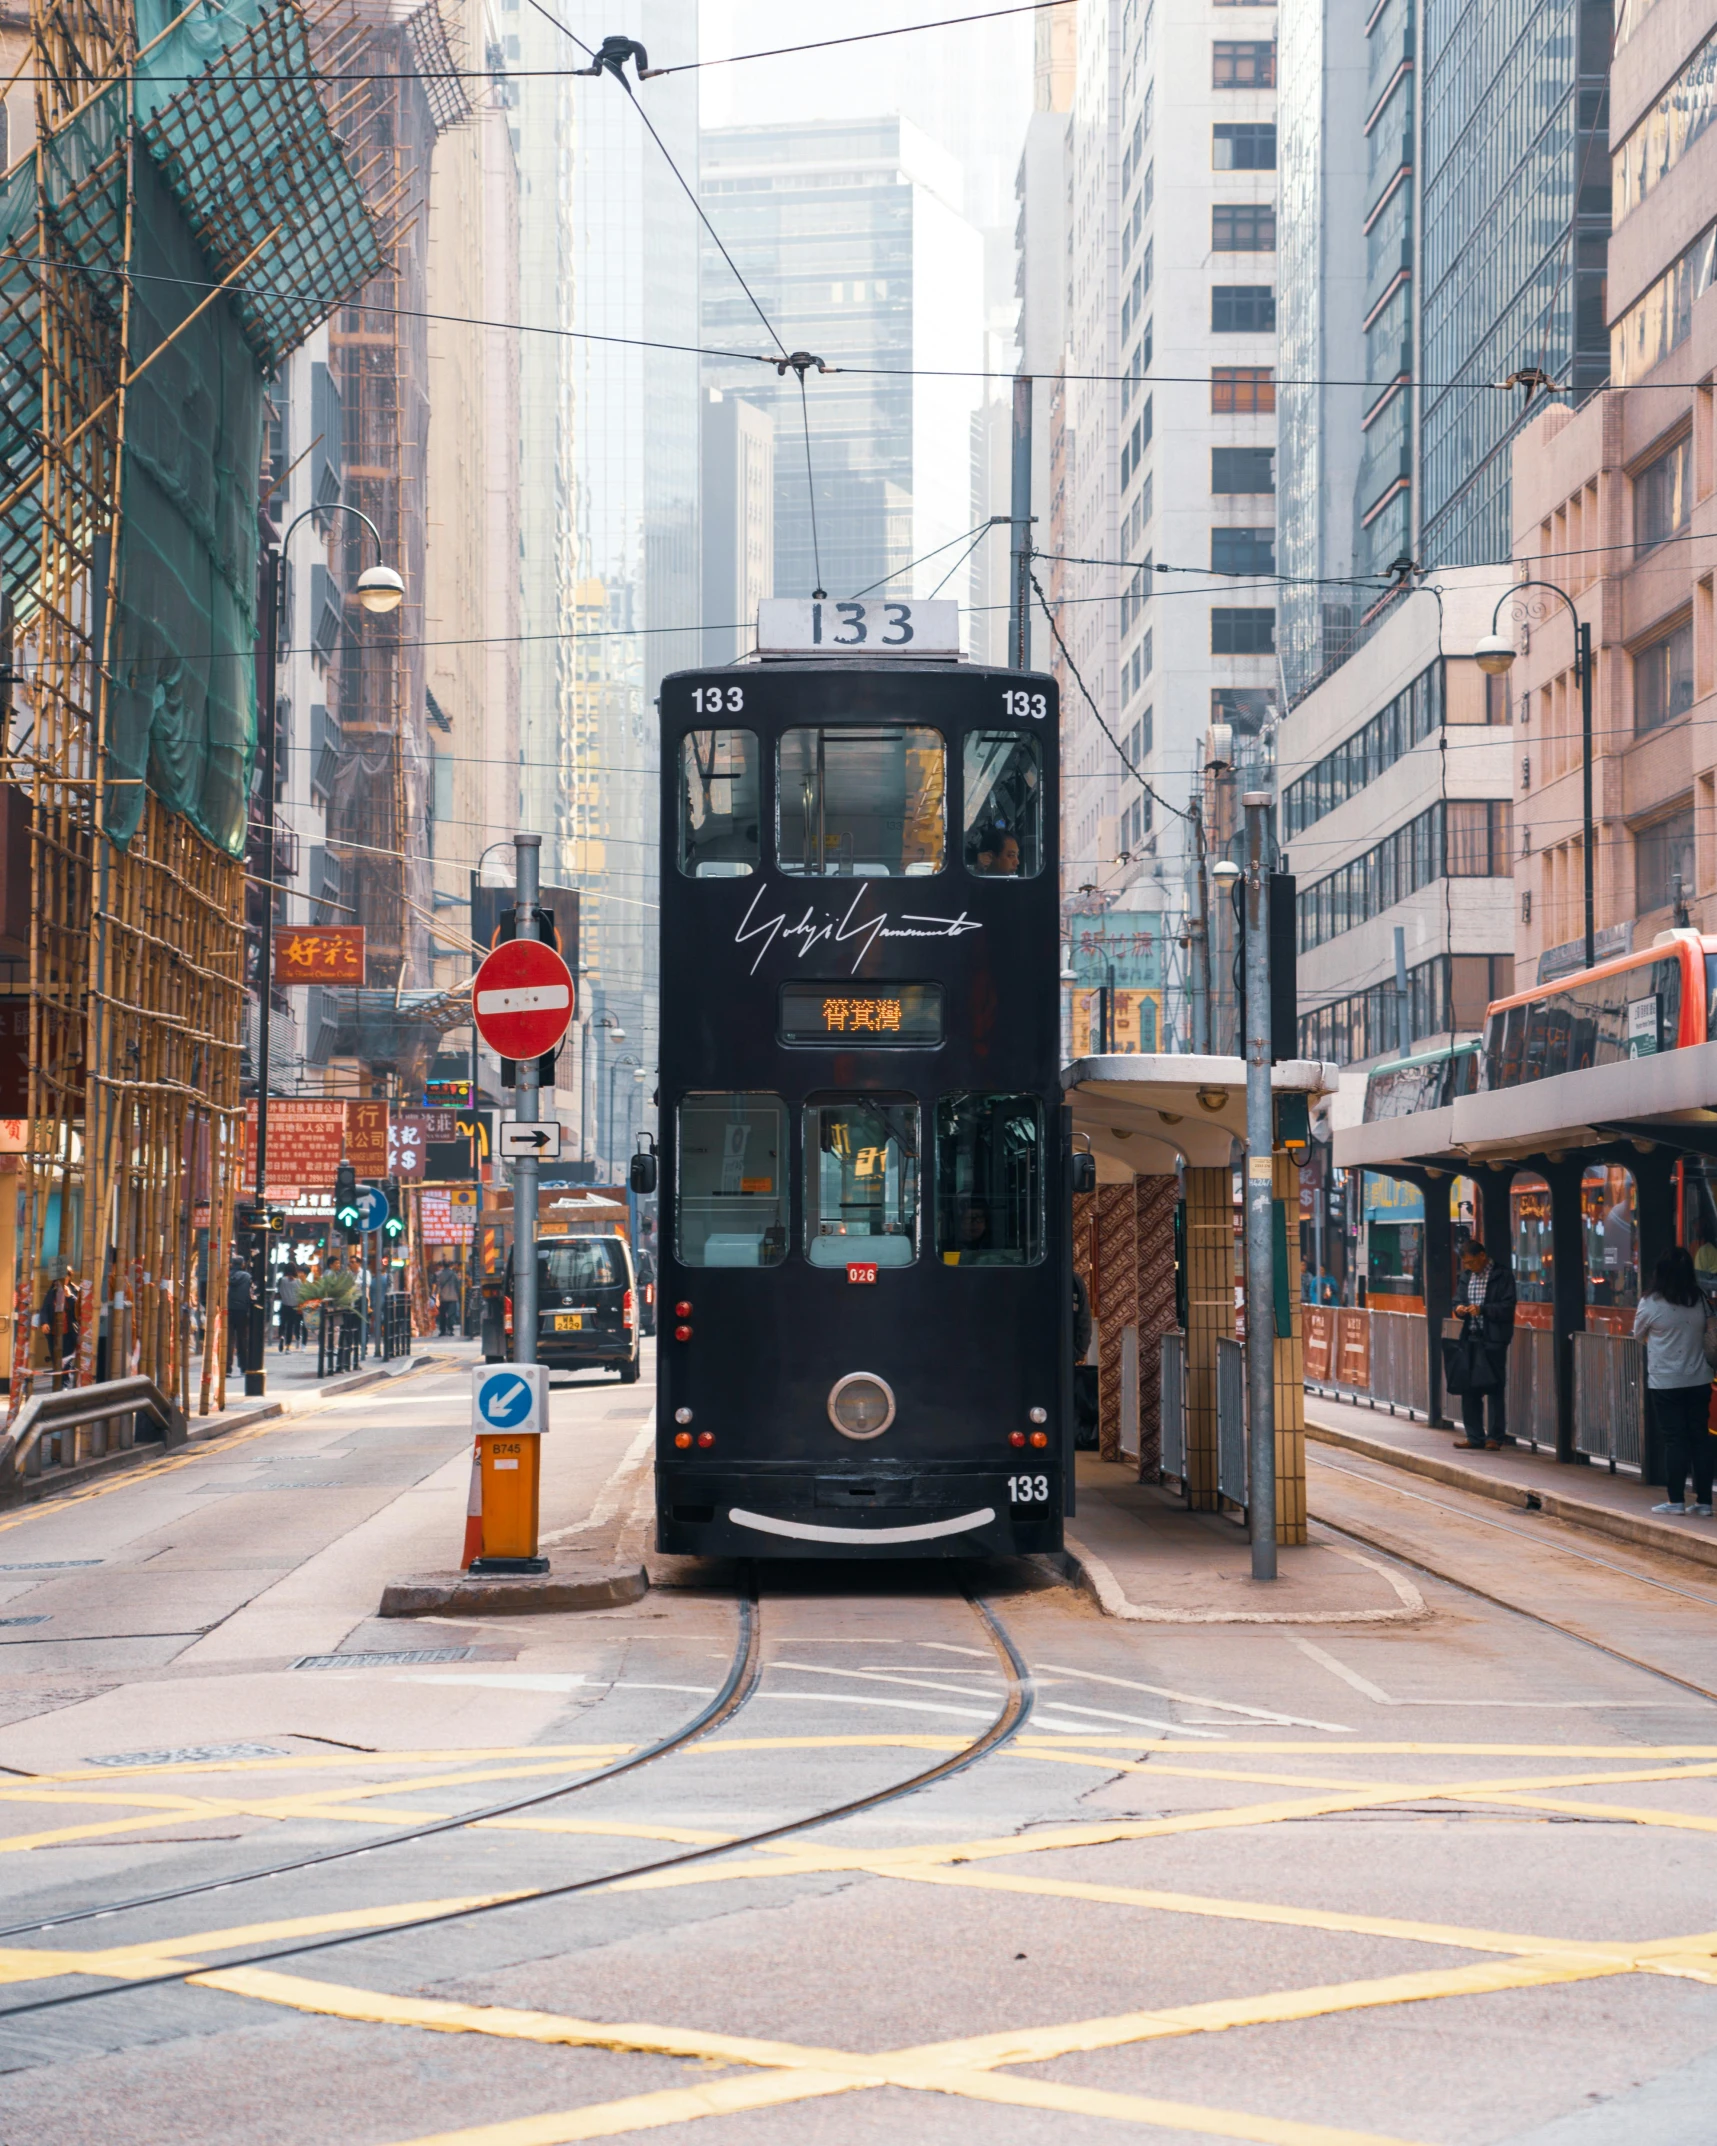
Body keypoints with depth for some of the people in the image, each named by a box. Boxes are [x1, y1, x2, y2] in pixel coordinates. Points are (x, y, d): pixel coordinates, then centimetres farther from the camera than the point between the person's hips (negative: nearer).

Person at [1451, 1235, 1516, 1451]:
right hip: (1471, 1337, 7)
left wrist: (1482, 1310, -21)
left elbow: (1507, 1307, -11)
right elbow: (1458, 1300, 20)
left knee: (1495, 1389, -1)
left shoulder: (1502, 1276, -6)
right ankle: (1474, 1436, 14)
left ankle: (1496, 1437, 4)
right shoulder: (1467, 1276, 14)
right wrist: (1459, 1309, -3)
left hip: (1493, 1340, -7)